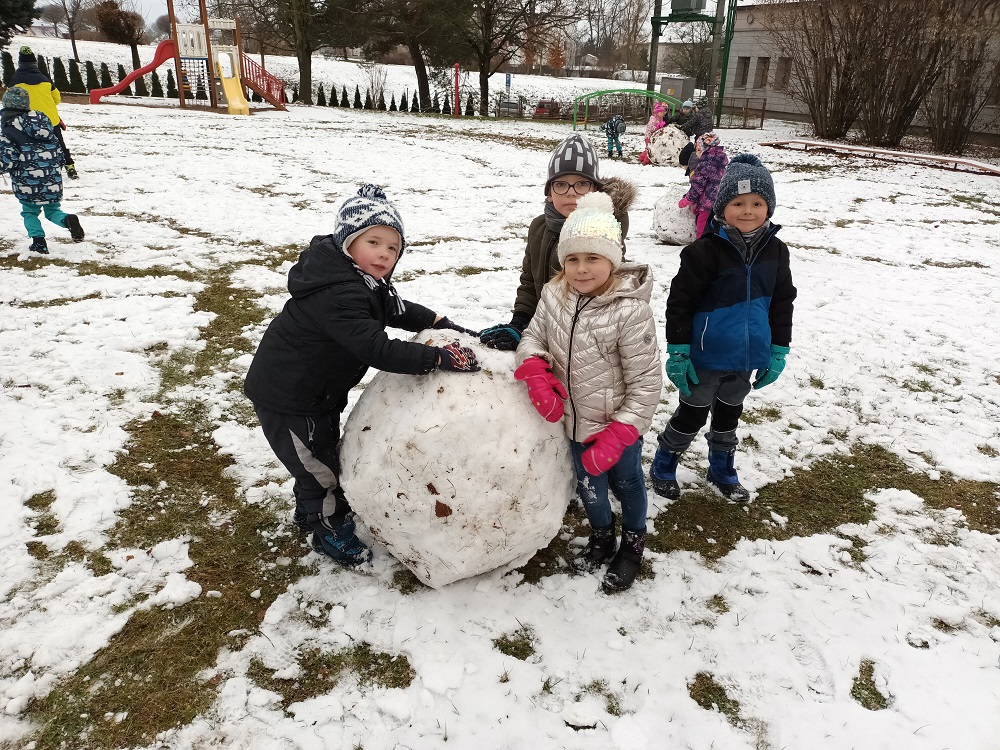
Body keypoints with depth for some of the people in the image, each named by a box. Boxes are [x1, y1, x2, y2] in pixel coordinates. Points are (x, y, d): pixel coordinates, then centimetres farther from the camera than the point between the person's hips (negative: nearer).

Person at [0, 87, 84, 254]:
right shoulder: (41, 118, 8)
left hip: (27, 182, -3)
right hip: (53, 179, 4)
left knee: (29, 211, 17)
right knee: (53, 210, 15)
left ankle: (39, 242, 5)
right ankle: (68, 220, -17)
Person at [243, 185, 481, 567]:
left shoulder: (365, 282, -1)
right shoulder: (337, 294, -35)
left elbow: (400, 310, 10)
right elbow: (377, 349, -43)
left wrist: (444, 325, -3)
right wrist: (440, 357, -42)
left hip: (317, 391, 10)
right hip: (285, 399, -10)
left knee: (324, 452, 28)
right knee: (318, 466, 8)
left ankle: (309, 511, 53)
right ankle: (332, 531, 32)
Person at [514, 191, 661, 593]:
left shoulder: (630, 311, -27)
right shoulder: (554, 295, -10)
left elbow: (646, 383, -21)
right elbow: (533, 337, 5)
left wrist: (616, 437, -23)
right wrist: (536, 374, -17)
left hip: (619, 424, -4)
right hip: (576, 420, 5)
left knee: (626, 482, 20)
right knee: (588, 483, 24)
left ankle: (633, 544, 47)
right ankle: (601, 536, 52)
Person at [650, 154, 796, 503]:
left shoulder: (775, 251, -2)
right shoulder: (706, 250, -19)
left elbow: (782, 304, 6)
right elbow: (680, 301, -16)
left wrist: (778, 352, 6)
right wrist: (678, 353, -15)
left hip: (746, 358, 5)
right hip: (707, 357, -5)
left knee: (729, 414, 23)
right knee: (692, 414, 10)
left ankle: (723, 470, 42)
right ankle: (664, 466, 32)